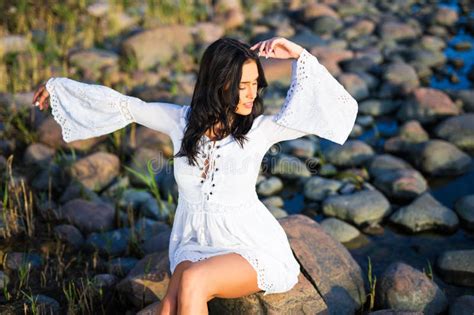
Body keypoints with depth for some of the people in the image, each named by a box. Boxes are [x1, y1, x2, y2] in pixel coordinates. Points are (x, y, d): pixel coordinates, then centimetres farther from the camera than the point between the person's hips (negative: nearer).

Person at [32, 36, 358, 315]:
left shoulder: (260, 129, -10)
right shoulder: (182, 120, -3)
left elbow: (335, 108, -15)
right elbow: (126, 105, 8)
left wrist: (299, 54, -22)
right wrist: (59, 86, 17)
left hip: (252, 248, -2)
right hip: (197, 245, 3)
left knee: (193, 281, -31)